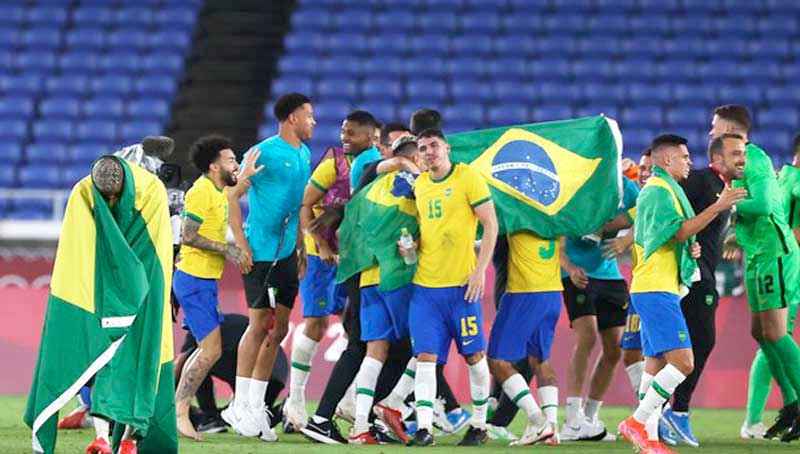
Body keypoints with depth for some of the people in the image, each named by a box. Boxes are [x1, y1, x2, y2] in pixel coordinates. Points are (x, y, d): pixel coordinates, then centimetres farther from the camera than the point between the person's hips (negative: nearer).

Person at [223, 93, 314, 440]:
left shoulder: (303, 154, 13)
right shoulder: (264, 152, -11)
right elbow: (232, 196, -11)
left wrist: (301, 248, 19)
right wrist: (241, 245, -15)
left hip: (287, 252, 8)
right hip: (261, 251, -8)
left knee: (278, 329, 6)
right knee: (260, 323, -8)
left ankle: (255, 406, 12)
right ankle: (240, 406, -1)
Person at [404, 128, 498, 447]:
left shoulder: (468, 178, -6)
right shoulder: (419, 184, 12)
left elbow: (490, 224, -7)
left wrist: (480, 269, -13)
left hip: (461, 283, -4)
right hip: (424, 283, 4)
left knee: (474, 355, 4)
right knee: (425, 356, -5)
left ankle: (479, 425, 15)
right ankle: (424, 428, -8)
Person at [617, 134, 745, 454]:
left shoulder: (661, 189, 23)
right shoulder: (659, 190, -11)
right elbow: (679, 230, -22)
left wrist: (690, 249, 11)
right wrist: (718, 207, -22)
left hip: (659, 290, 11)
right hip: (656, 290, -11)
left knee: (656, 365, 9)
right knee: (682, 362, -17)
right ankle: (638, 422, -16)